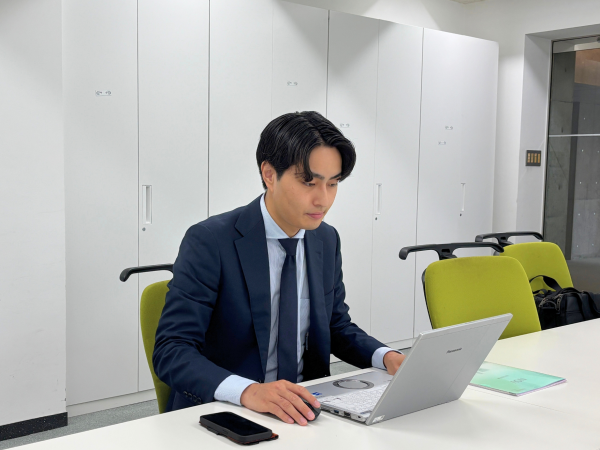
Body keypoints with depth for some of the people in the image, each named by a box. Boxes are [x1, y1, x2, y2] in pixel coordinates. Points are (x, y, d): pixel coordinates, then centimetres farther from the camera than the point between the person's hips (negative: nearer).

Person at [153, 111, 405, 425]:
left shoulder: (327, 240, 4)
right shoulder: (208, 243, -15)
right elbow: (171, 351, -20)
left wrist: (387, 357, -5)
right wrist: (248, 391, -35)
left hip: (302, 408, 5)